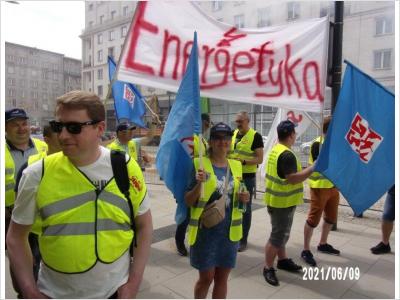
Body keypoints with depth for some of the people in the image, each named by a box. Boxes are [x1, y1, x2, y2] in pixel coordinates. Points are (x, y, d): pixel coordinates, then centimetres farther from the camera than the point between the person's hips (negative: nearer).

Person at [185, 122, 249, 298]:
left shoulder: (236, 166, 5)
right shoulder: (199, 164, -11)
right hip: (205, 230, -4)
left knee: (222, 277, 15)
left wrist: (243, 198, -5)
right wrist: (199, 184, -27)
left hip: (229, 230, 5)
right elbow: (188, 202, -10)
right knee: (206, 277, 8)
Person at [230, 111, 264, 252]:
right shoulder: (233, 134, 8)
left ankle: (243, 240, 17)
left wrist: (243, 161, -25)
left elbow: (260, 159, -14)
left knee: (245, 209, 5)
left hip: (247, 178, -6)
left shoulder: (255, 136, -11)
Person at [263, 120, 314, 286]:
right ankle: (268, 268, 13)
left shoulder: (275, 150, 7)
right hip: (282, 202, -10)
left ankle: (283, 260, 36)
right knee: (278, 236, 1)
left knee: (281, 233, 21)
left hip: (278, 199, 10)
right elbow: (293, 179, -28)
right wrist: (313, 167, -23)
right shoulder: (287, 155, -23)